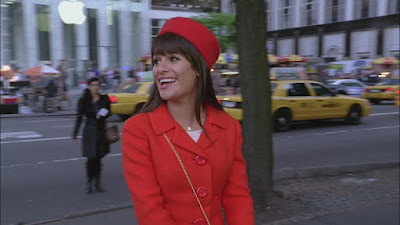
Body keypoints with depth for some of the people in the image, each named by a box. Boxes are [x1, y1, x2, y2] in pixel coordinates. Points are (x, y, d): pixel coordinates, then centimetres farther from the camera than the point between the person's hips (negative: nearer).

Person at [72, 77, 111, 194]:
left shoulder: (104, 99, 4)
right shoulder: (83, 100, -2)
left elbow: (109, 113, 14)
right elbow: (79, 117, 0)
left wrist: (105, 113, -12)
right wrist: (74, 135, -4)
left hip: (102, 131, 2)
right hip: (90, 132, -2)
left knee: (98, 158, 7)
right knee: (91, 159, -4)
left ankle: (98, 183, 17)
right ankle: (89, 182, 12)